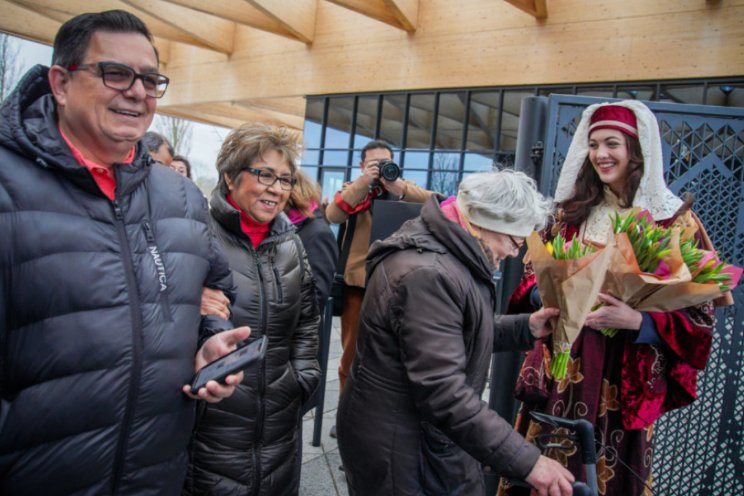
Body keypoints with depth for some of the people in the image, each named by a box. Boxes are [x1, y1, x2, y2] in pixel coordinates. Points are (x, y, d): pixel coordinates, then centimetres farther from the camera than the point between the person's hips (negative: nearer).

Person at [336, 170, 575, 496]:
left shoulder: (454, 255, 5)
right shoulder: (427, 275, -29)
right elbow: (444, 394, -32)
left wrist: (526, 328, 1)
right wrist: (527, 461, -28)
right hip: (401, 453, -9)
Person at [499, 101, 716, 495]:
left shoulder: (674, 222, -6)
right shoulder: (571, 211, 6)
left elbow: (697, 314, -6)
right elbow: (534, 274, 14)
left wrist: (637, 321, -22)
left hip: (623, 377, -3)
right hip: (560, 366, 4)